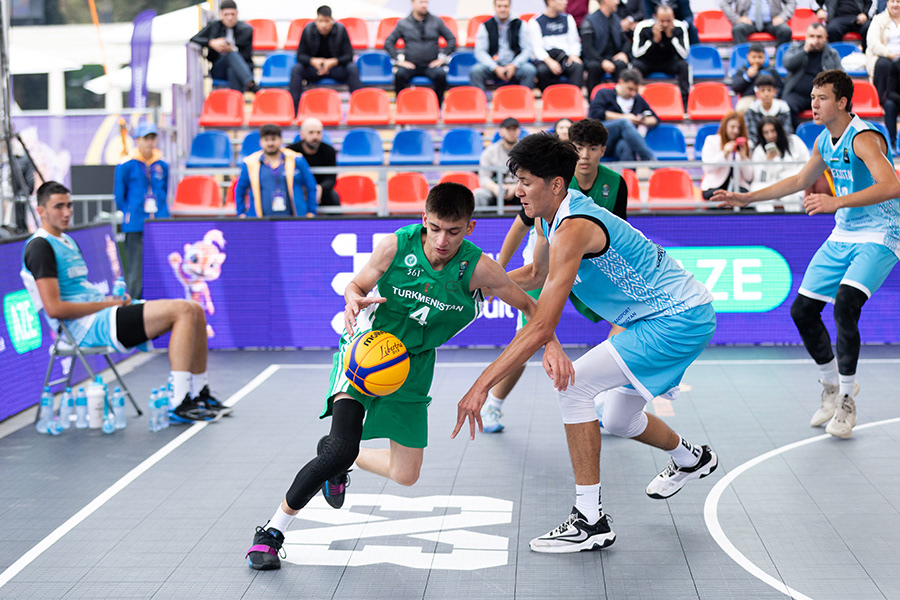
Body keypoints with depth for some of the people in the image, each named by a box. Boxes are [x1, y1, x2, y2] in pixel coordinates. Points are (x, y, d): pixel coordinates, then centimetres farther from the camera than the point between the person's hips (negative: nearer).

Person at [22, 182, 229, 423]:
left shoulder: (68, 241, 22)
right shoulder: (40, 246, -9)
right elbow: (54, 308, -18)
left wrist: (113, 298, 6)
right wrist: (106, 303, -13)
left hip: (101, 313, 10)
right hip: (89, 326, -10)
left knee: (196, 310, 4)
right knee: (182, 309, -23)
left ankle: (200, 394, 9)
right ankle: (179, 405, -28)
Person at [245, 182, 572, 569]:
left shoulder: (477, 268, -19)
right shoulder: (396, 246, -20)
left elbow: (530, 306, -6)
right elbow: (358, 283, -3)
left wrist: (552, 346, -22)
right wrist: (353, 299, -27)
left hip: (412, 364, 4)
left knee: (405, 475, 8)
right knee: (342, 449, -25)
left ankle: (338, 456, 39)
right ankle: (273, 530, -9)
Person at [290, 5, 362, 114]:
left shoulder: (341, 30, -11)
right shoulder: (308, 30, -8)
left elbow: (349, 56, -12)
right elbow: (300, 56, -6)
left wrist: (333, 62, -32)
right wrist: (313, 61, -29)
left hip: (336, 67, -1)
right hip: (314, 68, 1)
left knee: (352, 68, -31)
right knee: (296, 69, -26)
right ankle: (293, 108, -29)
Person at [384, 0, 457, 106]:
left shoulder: (437, 21, 11)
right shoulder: (403, 23, 9)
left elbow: (452, 39, 12)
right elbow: (388, 42, 10)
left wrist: (443, 57, 2)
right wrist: (398, 60, -2)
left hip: (431, 65, 0)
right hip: (410, 64, 0)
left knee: (441, 75, -32)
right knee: (399, 75, -32)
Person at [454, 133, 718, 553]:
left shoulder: (573, 229, -27)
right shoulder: (550, 218, 3)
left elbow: (541, 327, -33)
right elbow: (536, 274, 25)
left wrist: (482, 384, -34)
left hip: (681, 319, -10)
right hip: (668, 317, 10)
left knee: (573, 386, -18)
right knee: (618, 420, 22)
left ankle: (589, 521, -12)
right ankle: (690, 459, 53)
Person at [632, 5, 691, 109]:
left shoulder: (680, 28, -17)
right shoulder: (642, 27, -20)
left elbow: (684, 54, -21)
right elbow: (636, 53, -22)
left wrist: (671, 36, -30)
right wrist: (655, 40, -32)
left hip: (669, 63, 1)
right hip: (647, 63, -1)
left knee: (683, 65, -28)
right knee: (635, 65, -32)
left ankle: (685, 103, -26)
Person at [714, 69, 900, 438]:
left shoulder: (864, 138, -20)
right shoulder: (824, 141, 6)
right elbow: (800, 181, 23)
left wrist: (837, 202, -42)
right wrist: (748, 198, 20)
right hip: (843, 236, 9)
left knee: (845, 304, -27)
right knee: (802, 310, 4)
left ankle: (847, 401, -11)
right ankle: (831, 386, 24)